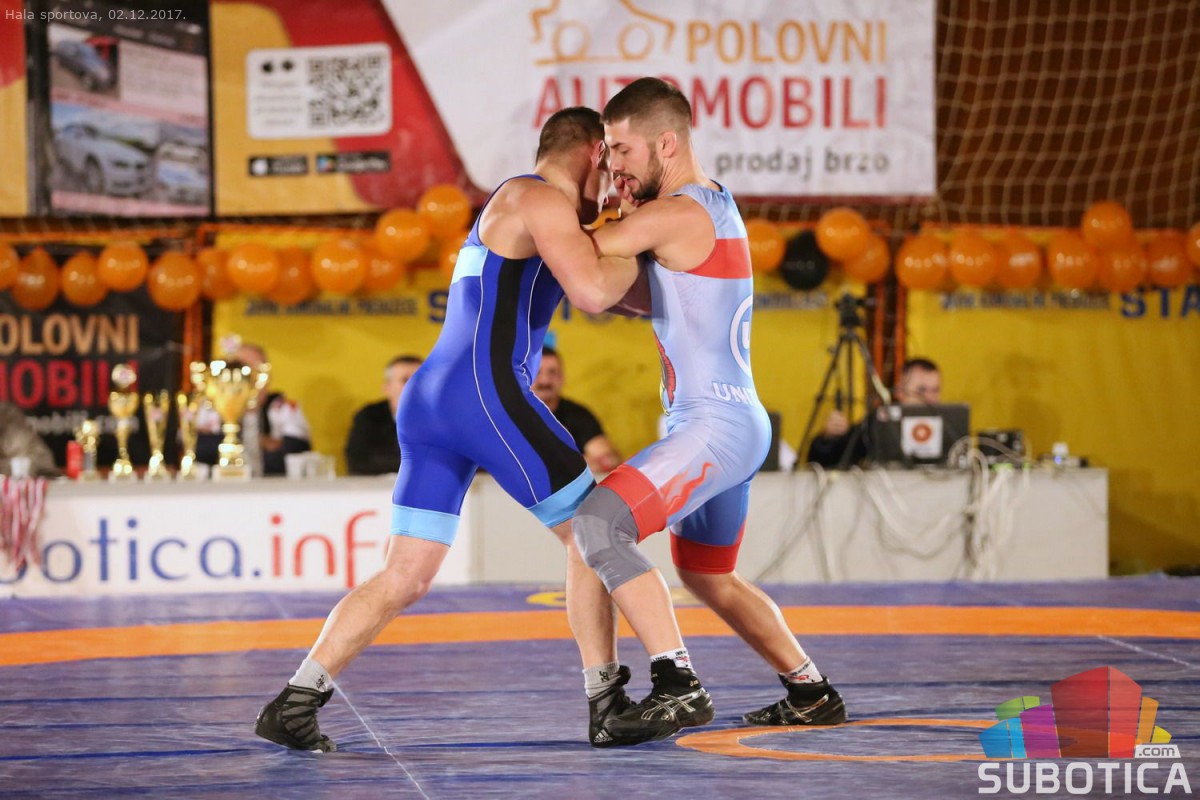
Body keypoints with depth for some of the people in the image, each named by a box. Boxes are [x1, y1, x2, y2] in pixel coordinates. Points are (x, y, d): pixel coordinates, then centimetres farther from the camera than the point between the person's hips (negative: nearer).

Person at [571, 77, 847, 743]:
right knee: (707, 577, 25)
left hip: (714, 425, -11)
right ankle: (811, 694, 33)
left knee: (597, 523, -25)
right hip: (734, 422, 11)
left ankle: (679, 687, -28)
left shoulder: (676, 216, -16)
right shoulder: (715, 203, 15)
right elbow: (656, 299, 22)